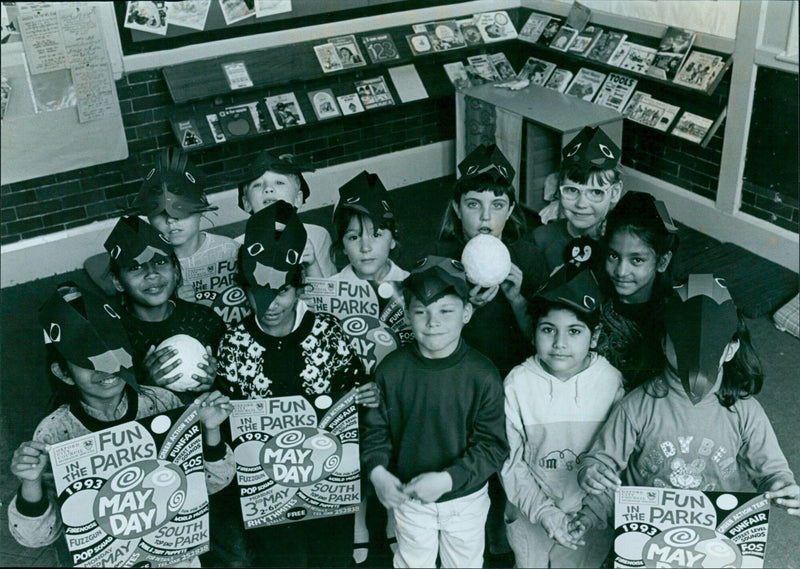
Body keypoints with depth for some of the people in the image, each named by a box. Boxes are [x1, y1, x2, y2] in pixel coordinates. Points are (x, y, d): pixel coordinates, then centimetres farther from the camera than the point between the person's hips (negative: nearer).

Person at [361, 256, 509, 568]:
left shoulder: (482, 374, -19)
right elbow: (376, 428, -4)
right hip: (408, 498, 1)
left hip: (466, 498, -1)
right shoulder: (392, 369, -13)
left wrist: (448, 479, -26)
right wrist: (377, 471, -21)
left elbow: (492, 445, -16)